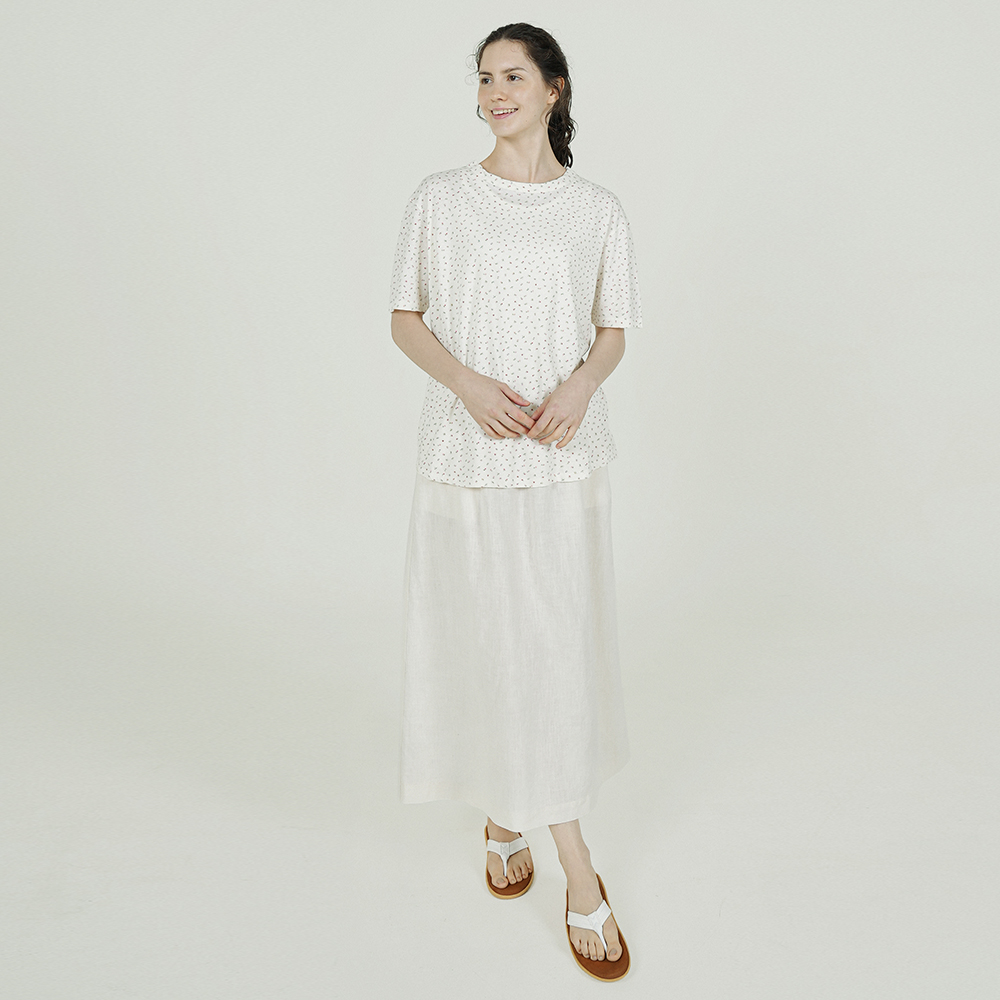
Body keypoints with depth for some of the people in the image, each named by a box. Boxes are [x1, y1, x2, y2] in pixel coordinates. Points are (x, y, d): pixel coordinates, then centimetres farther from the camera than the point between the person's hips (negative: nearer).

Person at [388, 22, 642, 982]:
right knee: (481, 637, 3)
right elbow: (404, 317, 5)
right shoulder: (440, 199, 5)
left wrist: (579, 385, -13)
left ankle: (512, 817, 24)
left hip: (563, 457, 1)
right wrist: (468, 383, -13)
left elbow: (614, 331, 9)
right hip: (465, 451, 0)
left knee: (555, 644, 1)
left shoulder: (598, 210, 7)